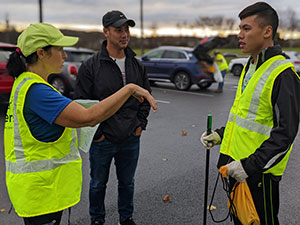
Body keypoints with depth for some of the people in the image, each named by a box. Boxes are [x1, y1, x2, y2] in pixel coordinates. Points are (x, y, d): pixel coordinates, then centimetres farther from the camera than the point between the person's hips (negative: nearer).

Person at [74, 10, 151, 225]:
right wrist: (96, 132, -9)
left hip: (131, 139, 3)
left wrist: (141, 124, 4)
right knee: (98, 184, 15)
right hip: (102, 141, -3)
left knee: (127, 183, 19)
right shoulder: (91, 67, -10)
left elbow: (146, 97, 13)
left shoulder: (137, 66, 4)